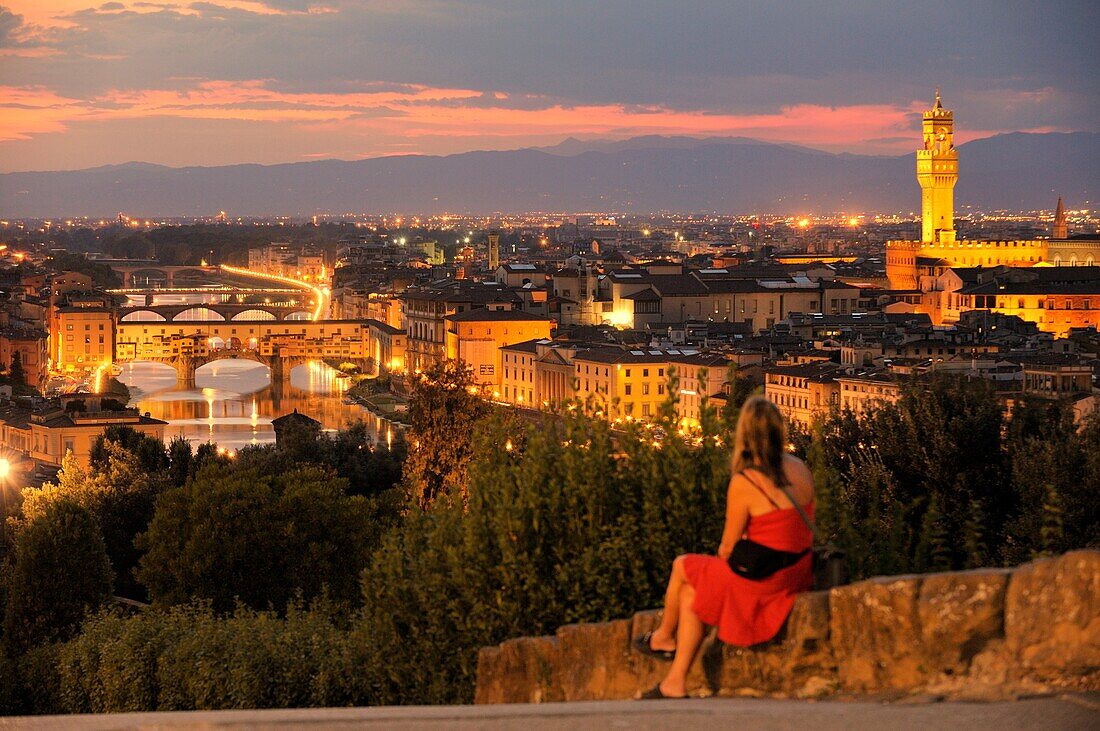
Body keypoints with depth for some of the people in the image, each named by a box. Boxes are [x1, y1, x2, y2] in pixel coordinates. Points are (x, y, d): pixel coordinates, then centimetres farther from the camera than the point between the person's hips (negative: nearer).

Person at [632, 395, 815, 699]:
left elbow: (728, 548, -12)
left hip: (762, 581, -7)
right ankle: (676, 682, 24)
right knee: (691, 589, 21)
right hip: (799, 577, 7)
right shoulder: (800, 469, 0)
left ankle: (664, 637, 45)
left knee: (683, 566, 19)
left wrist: (726, 553, 12)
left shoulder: (744, 483, -21)